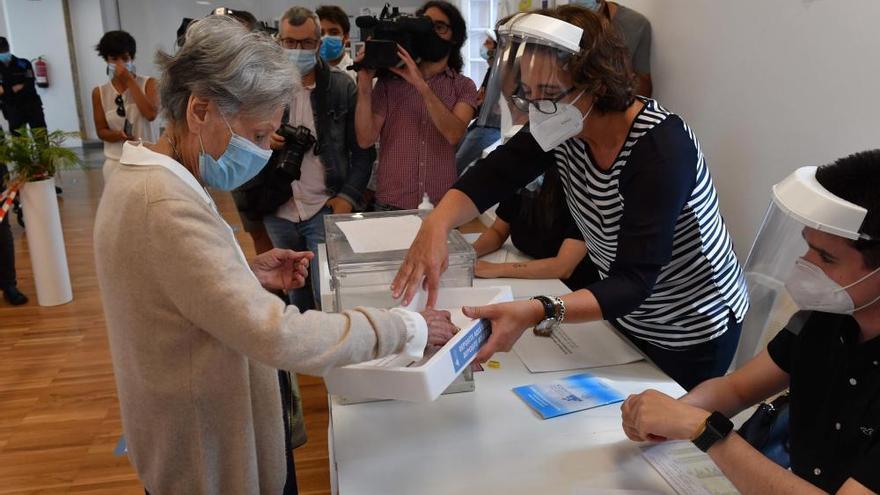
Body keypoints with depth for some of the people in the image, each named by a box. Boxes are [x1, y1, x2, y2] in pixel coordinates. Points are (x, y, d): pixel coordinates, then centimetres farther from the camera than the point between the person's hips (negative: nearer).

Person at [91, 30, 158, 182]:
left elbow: (151, 114, -20)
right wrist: (118, 135, -19)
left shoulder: (148, 83, -2)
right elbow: (101, 131, 4)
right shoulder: (99, 92, 2)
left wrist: (130, 81, -14)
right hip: (115, 162, 1)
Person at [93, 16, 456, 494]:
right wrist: (407, 327, -26)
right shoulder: (167, 205, -31)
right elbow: (280, 337, -36)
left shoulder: (139, 179, 1)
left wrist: (248, 274, -1)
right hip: (212, 452, -9)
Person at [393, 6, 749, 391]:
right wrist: (436, 224, -37)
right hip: (626, 317, 6)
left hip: (692, 333, -6)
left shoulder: (661, 147, -32)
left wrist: (536, 313, -53)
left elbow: (634, 281, -37)